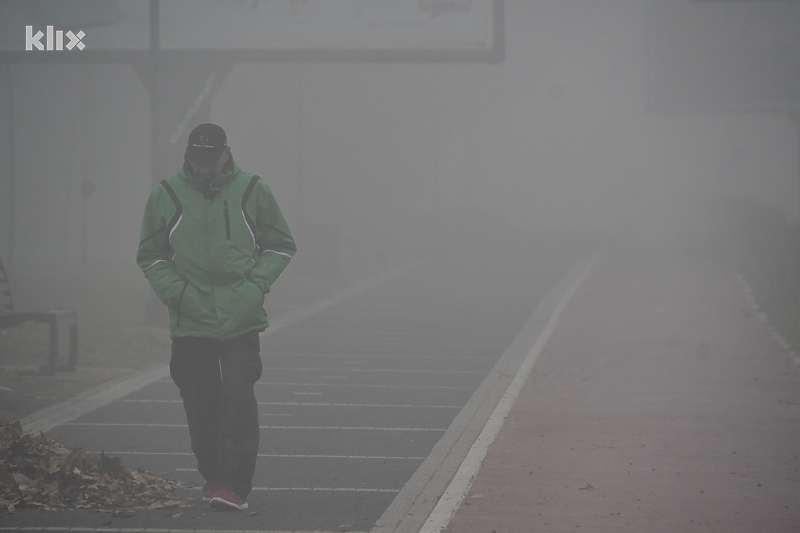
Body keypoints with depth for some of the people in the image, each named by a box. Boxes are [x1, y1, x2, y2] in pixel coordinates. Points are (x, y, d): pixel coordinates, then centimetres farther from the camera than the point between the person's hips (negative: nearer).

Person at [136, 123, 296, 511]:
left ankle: (234, 485, -12)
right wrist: (176, 292, -5)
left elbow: (281, 246, 11)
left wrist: (255, 285, -4)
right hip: (189, 322, 2)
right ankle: (212, 475, 23)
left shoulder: (253, 191, 4)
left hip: (242, 320, -2)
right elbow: (150, 255, 10)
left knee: (238, 398, -13)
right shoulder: (167, 195, 4)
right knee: (201, 404, 6)